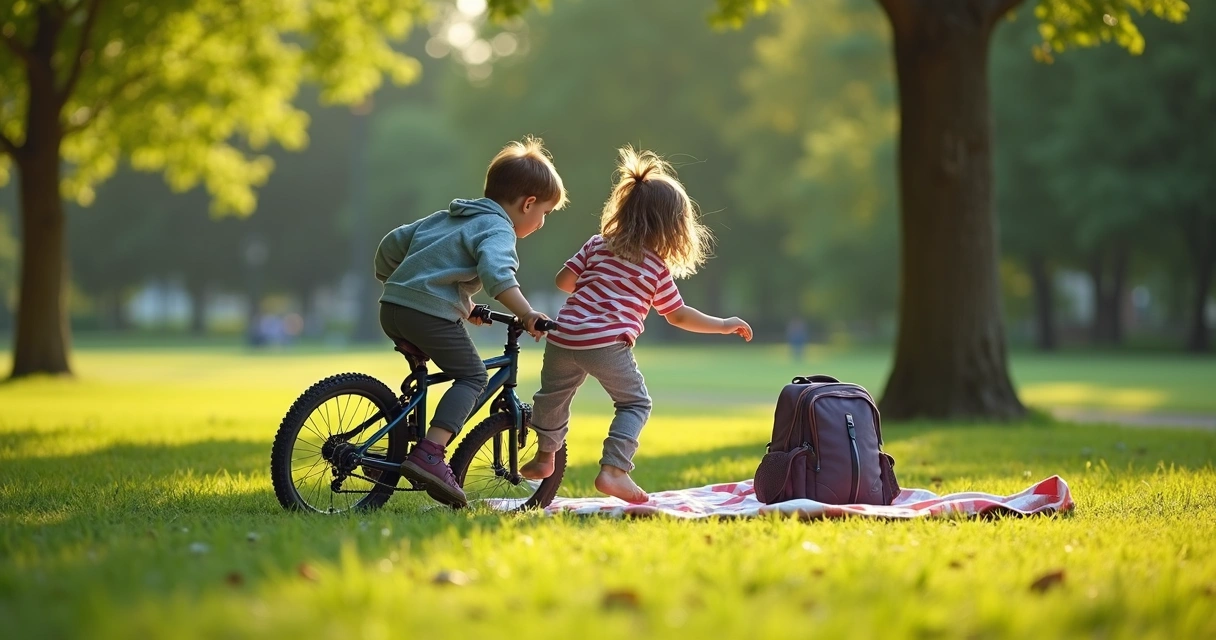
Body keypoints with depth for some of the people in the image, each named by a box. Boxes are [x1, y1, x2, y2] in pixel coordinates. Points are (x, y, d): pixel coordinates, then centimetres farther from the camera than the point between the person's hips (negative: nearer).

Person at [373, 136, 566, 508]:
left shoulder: (447, 217, 25)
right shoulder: (497, 229, -2)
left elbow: (393, 242, 26)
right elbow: (496, 273, -23)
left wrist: (390, 281, 41)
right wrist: (526, 314, -29)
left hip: (393, 307, 9)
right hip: (432, 313, -9)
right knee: (472, 376, 0)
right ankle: (430, 453, -16)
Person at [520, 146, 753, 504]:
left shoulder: (597, 246, 15)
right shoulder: (658, 268, 8)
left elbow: (564, 281, 12)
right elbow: (678, 316, 15)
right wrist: (723, 326, 25)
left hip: (564, 336, 4)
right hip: (608, 344, -4)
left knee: (553, 394, 26)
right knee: (635, 403, 11)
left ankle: (544, 458, 43)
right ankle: (614, 470, -4)